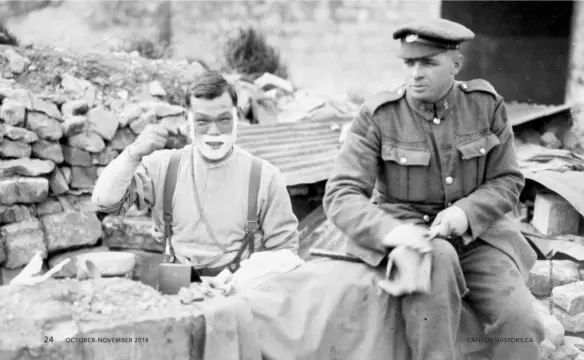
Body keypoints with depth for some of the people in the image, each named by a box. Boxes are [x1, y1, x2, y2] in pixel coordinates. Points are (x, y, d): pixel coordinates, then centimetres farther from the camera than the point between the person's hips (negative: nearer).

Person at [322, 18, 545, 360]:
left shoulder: (486, 104, 0)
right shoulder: (378, 115, -8)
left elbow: (508, 180, 5)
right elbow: (341, 194, -12)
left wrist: (467, 213, -16)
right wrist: (388, 230, -32)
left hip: (476, 233, 2)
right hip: (409, 231, -2)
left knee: (520, 322, -21)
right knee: (438, 258, -37)